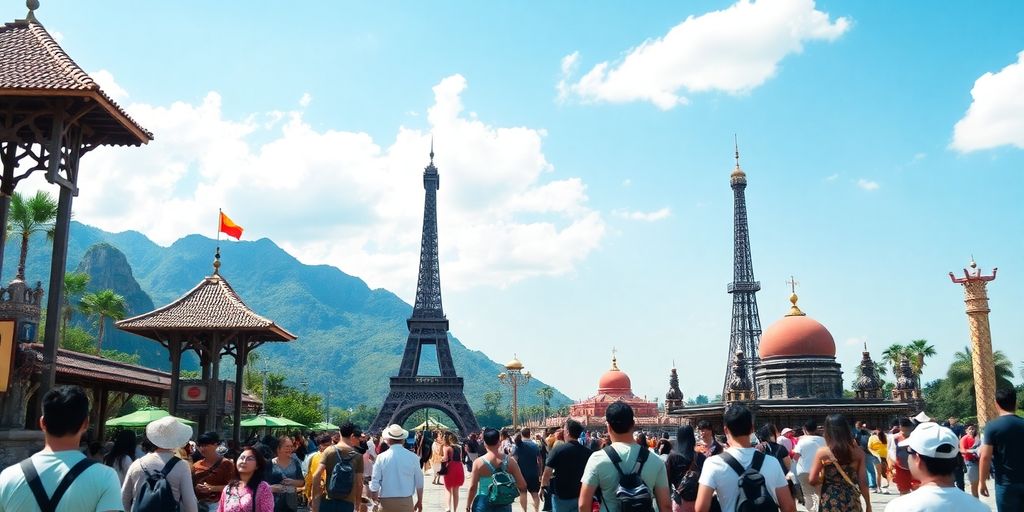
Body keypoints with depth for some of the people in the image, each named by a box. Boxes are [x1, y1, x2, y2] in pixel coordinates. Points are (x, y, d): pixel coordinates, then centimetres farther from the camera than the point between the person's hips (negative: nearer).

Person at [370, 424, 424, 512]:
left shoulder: (381, 457, -6)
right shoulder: (413, 457, -3)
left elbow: (374, 483, -5)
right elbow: (419, 482, 2)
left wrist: (375, 497, 14)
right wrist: (419, 501, 15)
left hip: (386, 502, 0)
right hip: (406, 502, 0)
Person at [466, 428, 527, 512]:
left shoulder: (479, 462, -9)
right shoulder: (510, 461, -4)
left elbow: (473, 487, -7)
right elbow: (522, 486, -4)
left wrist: (468, 505, 7)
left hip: (483, 503, -2)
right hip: (503, 505, 2)